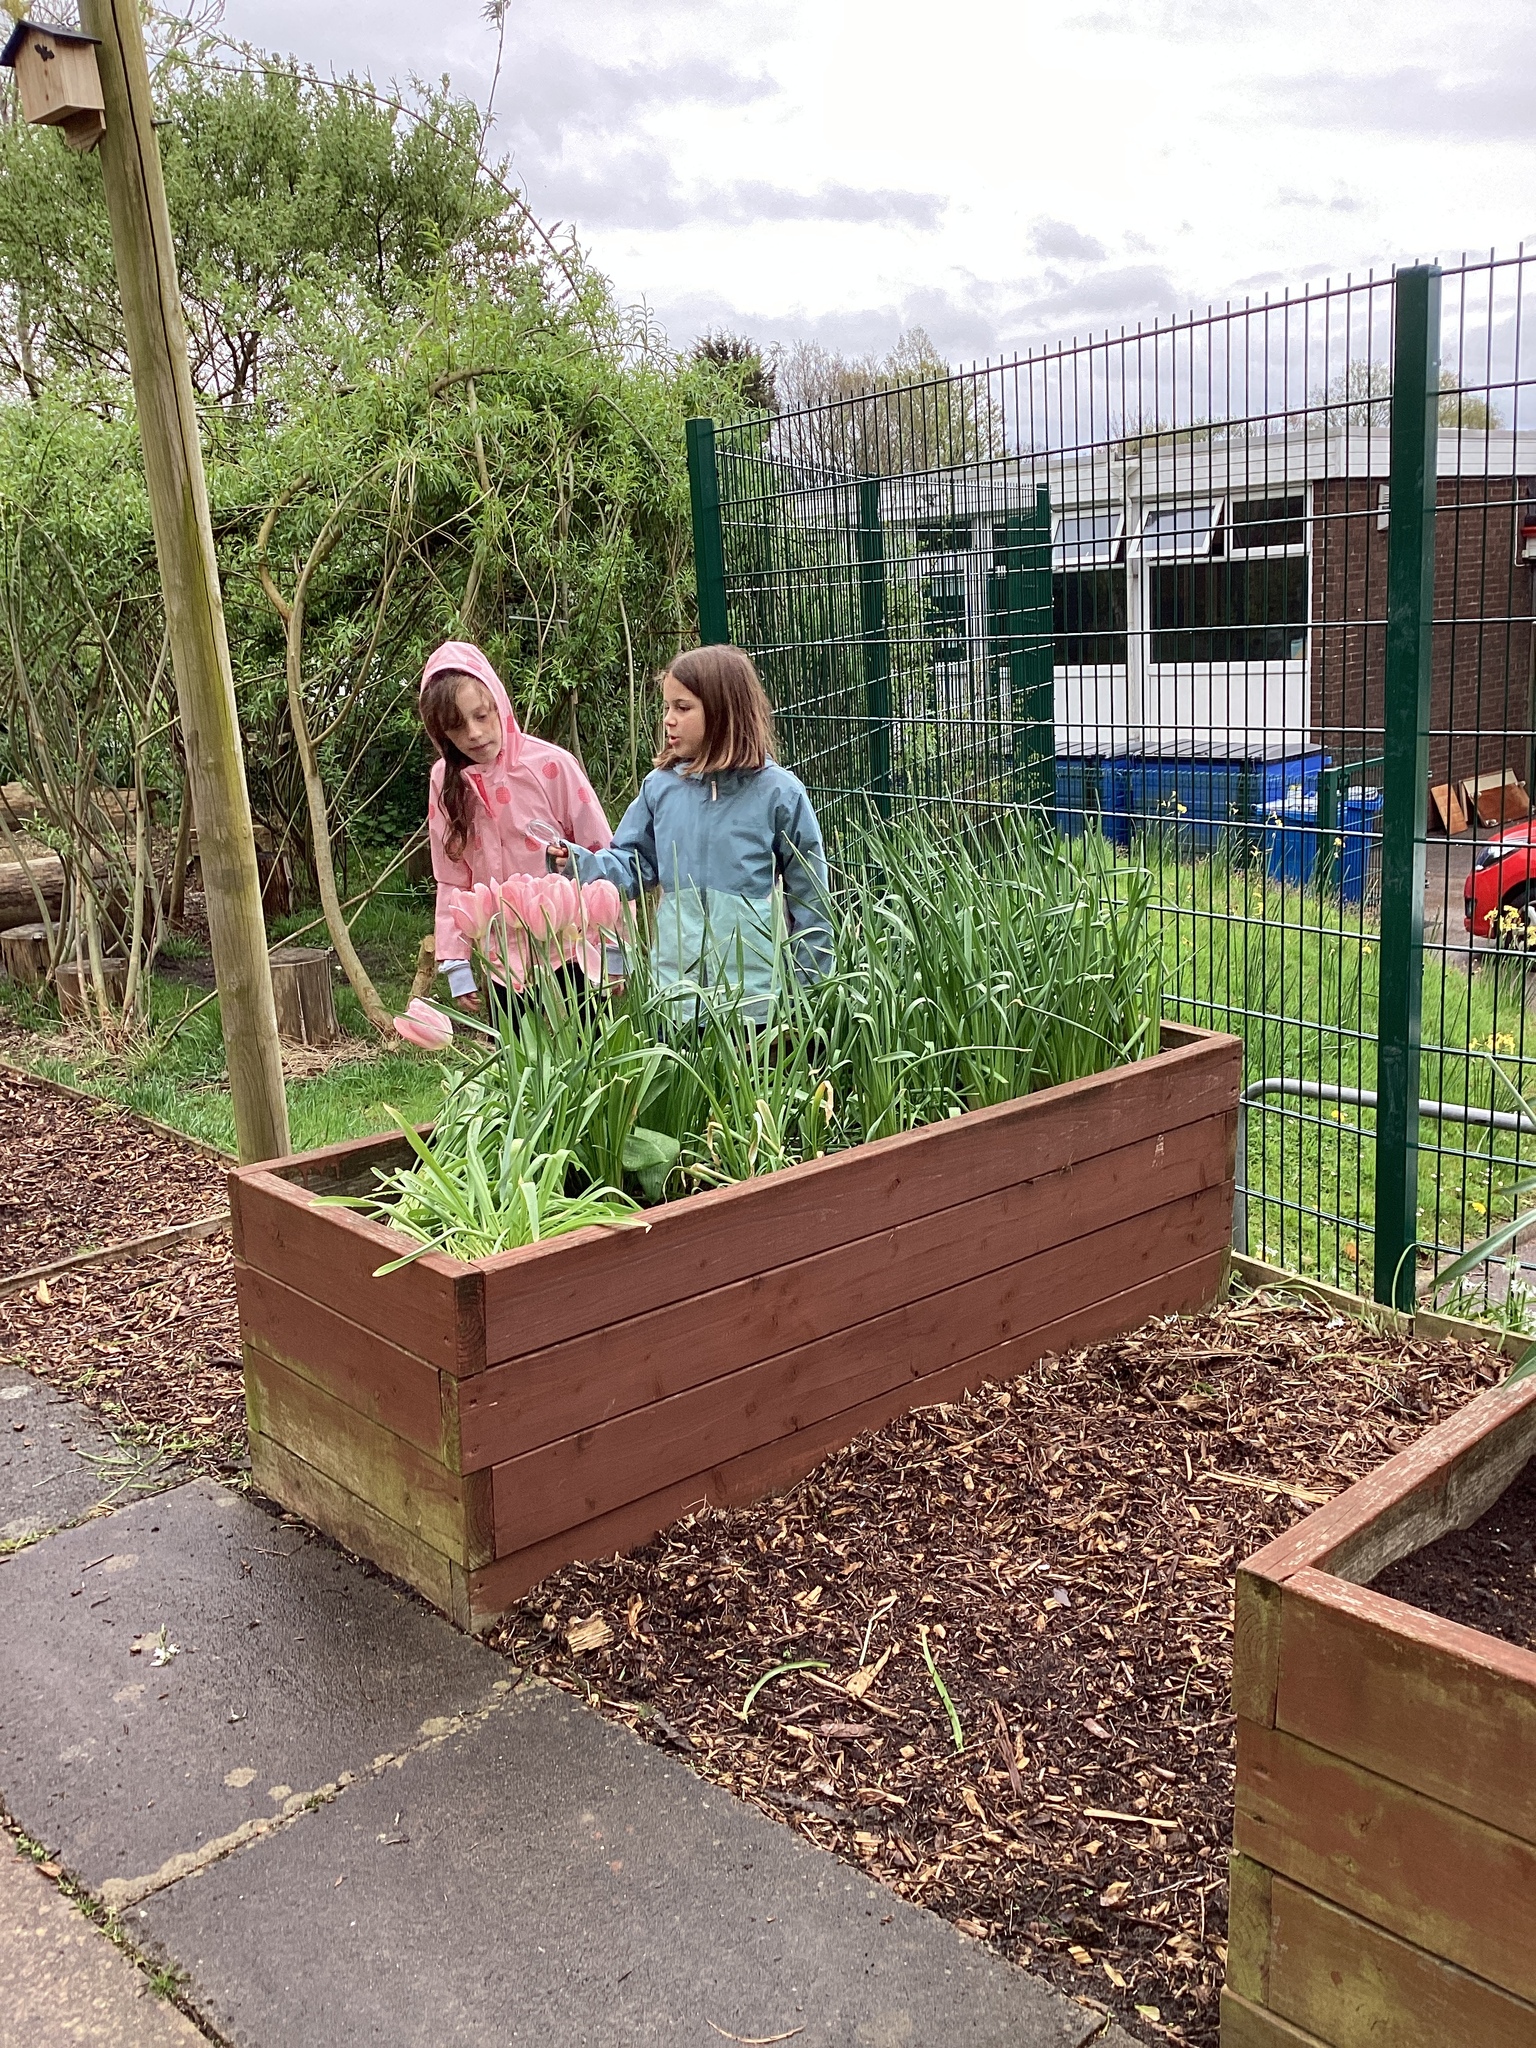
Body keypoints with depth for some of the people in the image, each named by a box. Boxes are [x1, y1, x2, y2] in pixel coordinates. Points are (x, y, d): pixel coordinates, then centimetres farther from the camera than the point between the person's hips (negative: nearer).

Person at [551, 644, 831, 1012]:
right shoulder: (660, 786, 4)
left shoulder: (778, 792, -4)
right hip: (674, 984, 3)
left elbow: (809, 896, 1)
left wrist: (812, 983, 2)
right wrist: (581, 864, -8)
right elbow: (633, 864, 12)